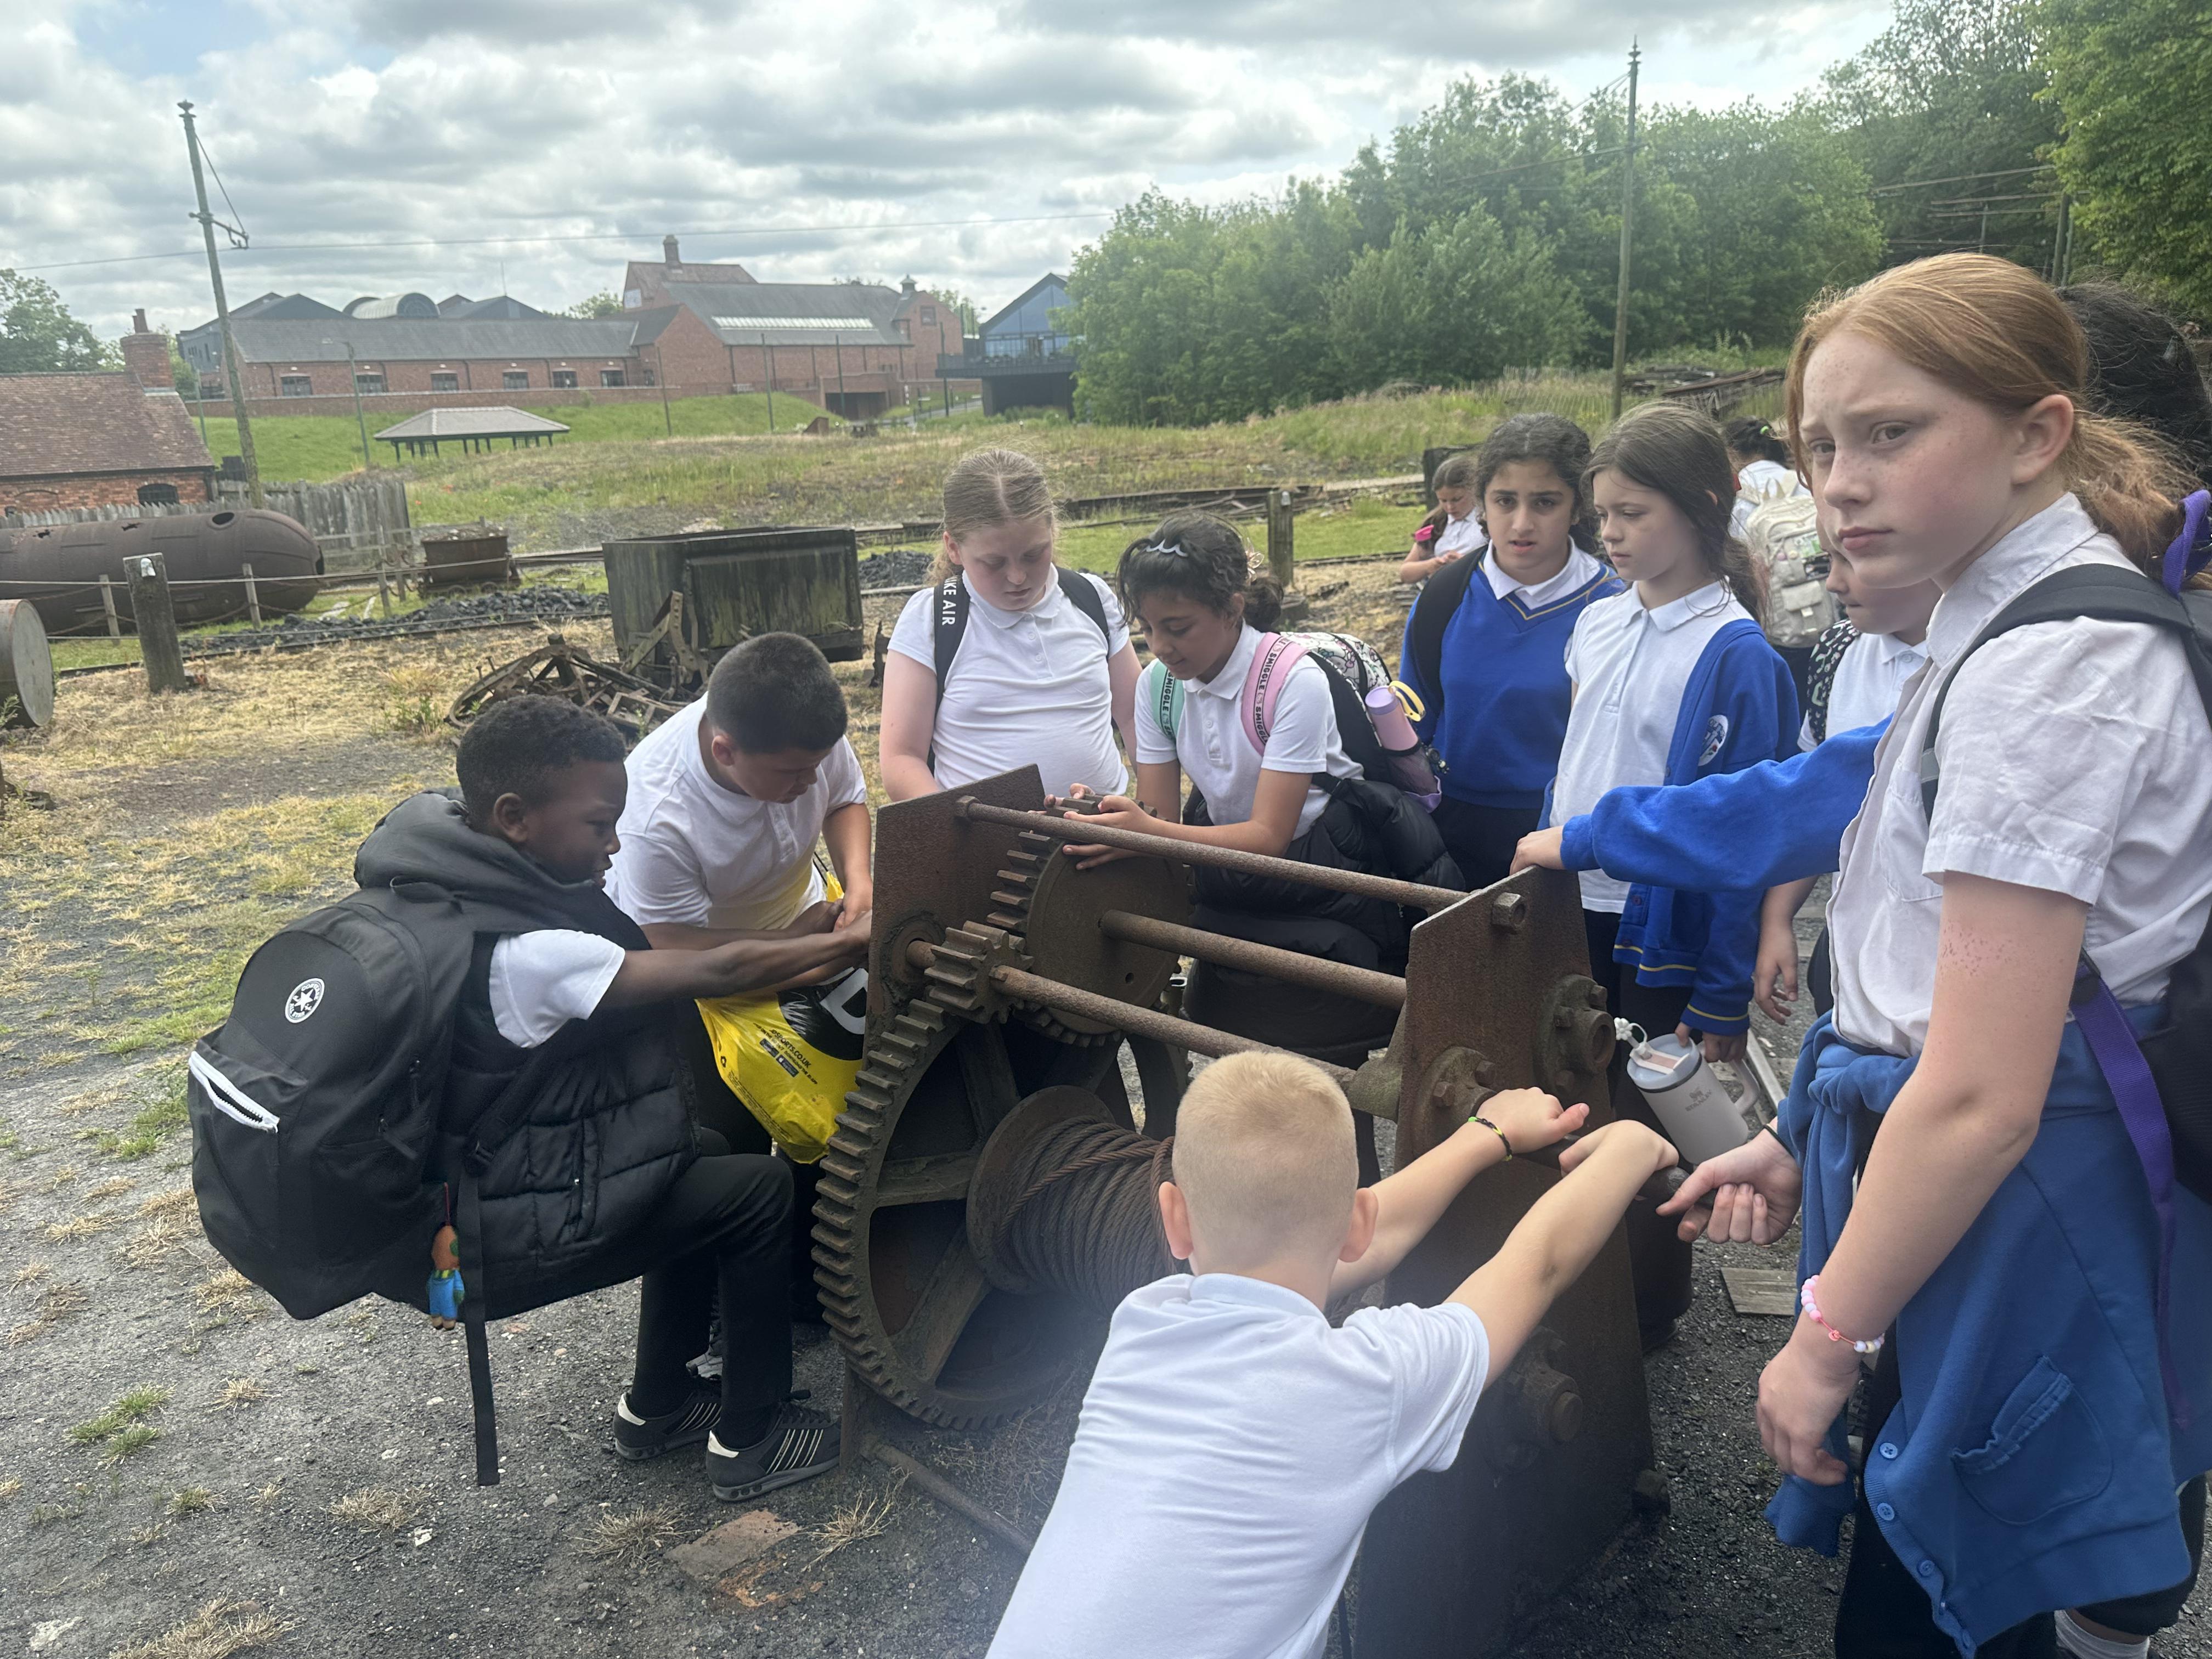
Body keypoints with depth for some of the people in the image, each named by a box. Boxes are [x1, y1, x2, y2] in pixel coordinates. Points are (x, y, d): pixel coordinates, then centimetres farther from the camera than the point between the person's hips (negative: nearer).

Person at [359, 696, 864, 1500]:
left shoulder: (443, 885, -1)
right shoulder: (529, 955, -30)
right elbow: (715, 972, -25)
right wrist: (859, 943, -13)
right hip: (471, 1247, -9)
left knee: (710, 1163, 18)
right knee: (759, 1192, -5)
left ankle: (656, 1405, 30)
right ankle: (750, 1439, 12)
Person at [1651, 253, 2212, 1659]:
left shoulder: (2045, 666, -21)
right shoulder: (2026, 615, 10)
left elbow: (1981, 1095, -23)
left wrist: (1829, 1337, -14)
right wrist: (1808, 1145, 16)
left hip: (2011, 1224, -9)